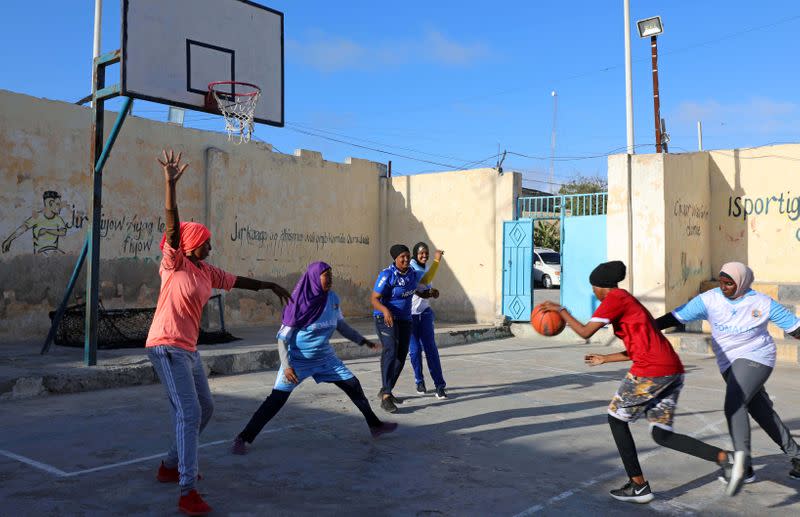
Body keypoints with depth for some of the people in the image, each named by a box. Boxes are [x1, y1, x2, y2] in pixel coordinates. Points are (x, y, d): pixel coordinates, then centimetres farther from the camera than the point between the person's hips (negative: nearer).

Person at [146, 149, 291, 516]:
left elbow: (239, 282, 24)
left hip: (189, 349, 9)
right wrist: (170, 184, -35)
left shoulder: (206, 272, 11)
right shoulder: (174, 264, -9)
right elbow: (173, 225, -23)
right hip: (166, 347, -9)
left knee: (204, 409, 17)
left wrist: (270, 285, 30)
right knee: (189, 414, -15)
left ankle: (171, 466, 34)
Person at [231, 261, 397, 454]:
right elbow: (283, 337, -16)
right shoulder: (300, 303, -21)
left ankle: (375, 425, 22)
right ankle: (242, 438, 1)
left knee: (353, 385, 4)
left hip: (324, 357, 5)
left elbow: (342, 326, 11)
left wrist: (363, 341, 4)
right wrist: (286, 365, -26)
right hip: (298, 359, -5)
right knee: (276, 399, -10)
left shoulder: (333, 299, -6)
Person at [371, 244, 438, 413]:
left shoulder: (412, 273, 3)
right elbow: (374, 299, -20)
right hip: (386, 318, -7)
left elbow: (426, 279, 24)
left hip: (405, 320, 7)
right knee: (391, 350, -27)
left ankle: (385, 391, 28)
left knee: (401, 356, 10)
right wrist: (385, 310, -38)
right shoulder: (387, 275, -17)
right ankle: (386, 397, -31)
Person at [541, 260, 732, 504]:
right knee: (661, 435, 14)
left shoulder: (614, 298, -2)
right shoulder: (630, 303, 25)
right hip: (673, 370, 9)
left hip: (651, 371, -9)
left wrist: (560, 310, 6)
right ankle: (724, 457, -3)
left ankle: (639, 485, 18)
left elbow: (585, 332, -7)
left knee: (616, 419, 13)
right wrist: (604, 358, 39)